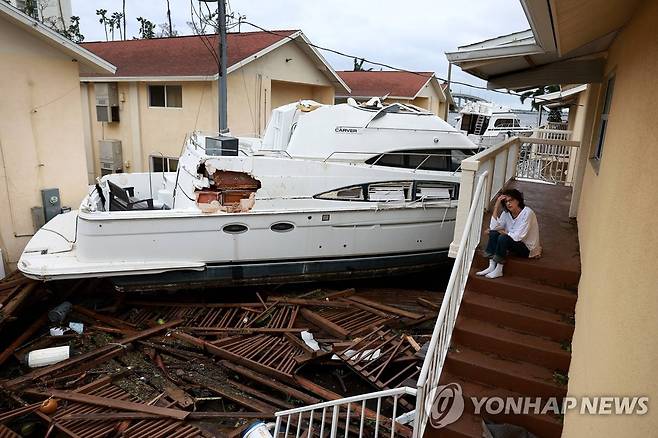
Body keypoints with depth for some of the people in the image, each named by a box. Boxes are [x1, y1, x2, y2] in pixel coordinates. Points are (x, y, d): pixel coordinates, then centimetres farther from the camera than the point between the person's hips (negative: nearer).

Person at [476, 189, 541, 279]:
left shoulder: (527, 213, -23)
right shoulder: (506, 213, -3)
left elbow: (517, 237, -28)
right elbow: (493, 227, -17)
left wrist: (502, 231, -13)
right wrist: (496, 206, -18)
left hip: (528, 248, -7)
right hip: (514, 244, 7)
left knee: (503, 238, -29)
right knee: (493, 233, -14)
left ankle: (498, 270, -19)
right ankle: (492, 267, -17)